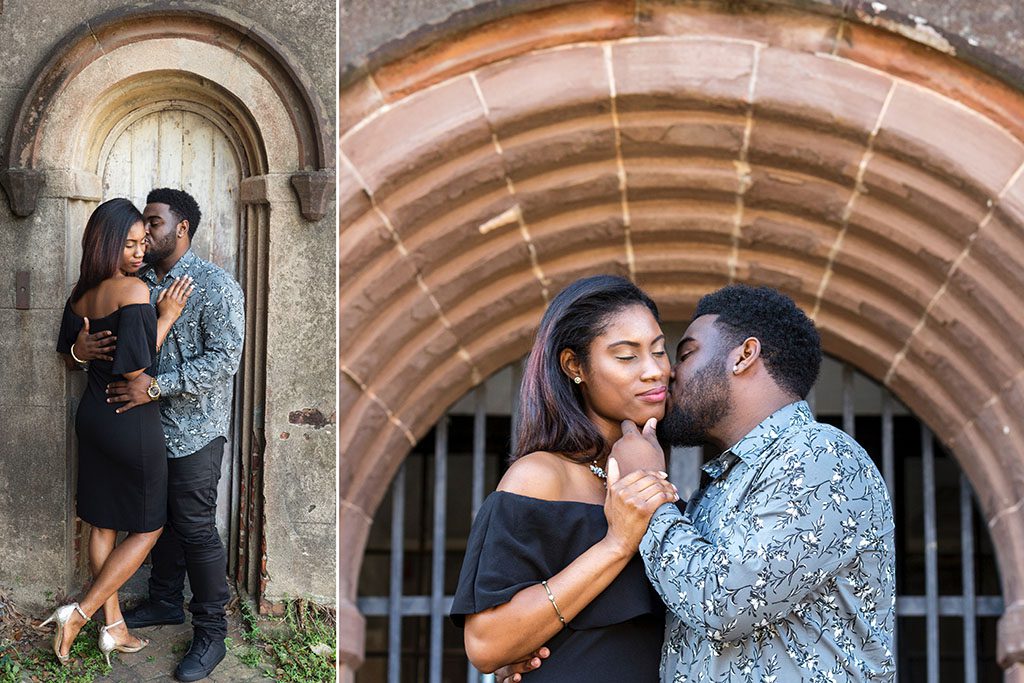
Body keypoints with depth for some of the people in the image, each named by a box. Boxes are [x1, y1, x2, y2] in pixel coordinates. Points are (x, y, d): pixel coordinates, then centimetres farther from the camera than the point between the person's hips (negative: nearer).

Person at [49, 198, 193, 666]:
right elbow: (135, 370, -23)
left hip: (92, 415, 8)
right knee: (148, 527, 8)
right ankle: (80, 613, 1)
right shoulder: (133, 291, -22)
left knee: (103, 524, 14)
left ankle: (114, 628, 24)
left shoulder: (80, 294, 3)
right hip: (131, 422, -8)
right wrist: (165, 317, -16)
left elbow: (70, 358, 15)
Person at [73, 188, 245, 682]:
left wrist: (156, 386, -27)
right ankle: (166, 602, 36)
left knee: (196, 529, -2)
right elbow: (114, 339, 13)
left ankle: (211, 634, 7)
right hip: (150, 427, 7)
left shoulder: (215, 286, -14)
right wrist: (83, 346, -12)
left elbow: (224, 359, -22)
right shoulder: (138, 284, 8)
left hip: (193, 432, -7)